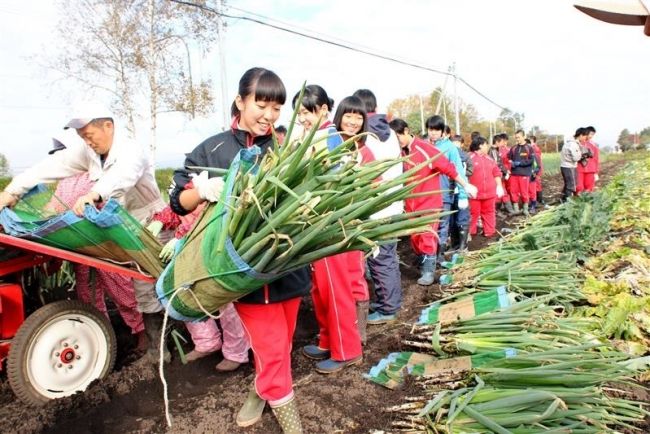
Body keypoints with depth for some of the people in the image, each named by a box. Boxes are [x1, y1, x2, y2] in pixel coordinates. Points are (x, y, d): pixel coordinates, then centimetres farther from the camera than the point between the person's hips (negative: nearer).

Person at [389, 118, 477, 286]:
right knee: (415, 237, 11)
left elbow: (448, 167, -14)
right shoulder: (400, 153, 2)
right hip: (411, 202, 6)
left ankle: (428, 271, 5)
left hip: (430, 201, -6)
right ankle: (422, 265, 28)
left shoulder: (425, 148, -16)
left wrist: (466, 185, -11)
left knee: (428, 237, -4)